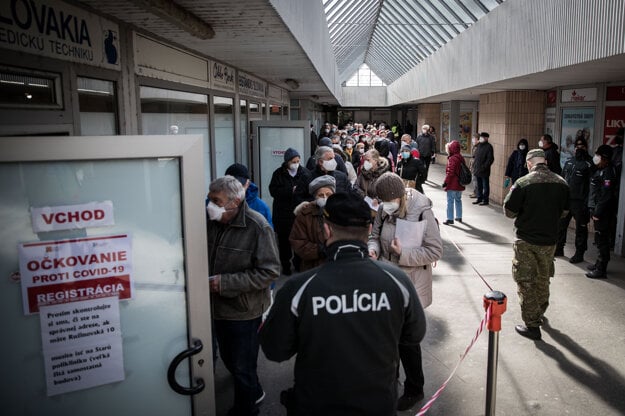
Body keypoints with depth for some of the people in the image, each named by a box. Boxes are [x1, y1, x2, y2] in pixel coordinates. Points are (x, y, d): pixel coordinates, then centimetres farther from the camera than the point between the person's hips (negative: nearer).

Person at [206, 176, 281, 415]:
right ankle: (254, 393, 50)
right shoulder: (211, 221, -4)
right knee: (229, 360, 24)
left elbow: (270, 271, -21)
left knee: (242, 367, 9)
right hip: (218, 307, 6)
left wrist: (225, 282, -24)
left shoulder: (257, 227, -20)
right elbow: (204, 259, 11)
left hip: (243, 310, -6)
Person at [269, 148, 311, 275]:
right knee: (284, 240, 7)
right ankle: (285, 266, 20)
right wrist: (291, 190, -16)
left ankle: (299, 263, 24)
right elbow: (273, 191, -10)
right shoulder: (278, 173, -1)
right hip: (283, 213, 0)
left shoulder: (305, 172, 2)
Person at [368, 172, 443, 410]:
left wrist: (404, 253, -26)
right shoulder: (384, 210, -3)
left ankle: (414, 390, 29)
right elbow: (375, 235, 11)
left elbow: (435, 251, -18)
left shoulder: (422, 212, -21)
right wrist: (373, 248, -11)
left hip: (410, 285, -6)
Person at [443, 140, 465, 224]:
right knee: (458, 200, 19)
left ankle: (450, 219, 0)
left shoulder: (452, 159, -18)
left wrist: (445, 182, -14)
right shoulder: (461, 158, 9)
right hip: (460, 184, 9)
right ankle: (459, 217, 28)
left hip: (452, 185, -9)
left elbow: (450, 173, -21)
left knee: (450, 201, -2)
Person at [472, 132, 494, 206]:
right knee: (479, 185, 16)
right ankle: (479, 198, 26)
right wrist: (474, 164, 9)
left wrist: (484, 167, -20)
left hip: (484, 171, -7)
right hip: (477, 169, 7)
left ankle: (486, 200, 9)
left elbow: (490, 159, -16)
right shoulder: (478, 145, 11)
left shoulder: (488, 147, -11)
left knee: (485, 186, 2)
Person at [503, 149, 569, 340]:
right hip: (550, 239, 5)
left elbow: (509, 211, -11)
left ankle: (532, 325, 7)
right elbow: (564, 211, 7)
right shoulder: (561, 183, -3)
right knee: (543, 279, 23)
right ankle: (540, 313, 42)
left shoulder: (523, 183, -17)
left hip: (526, 240, -5)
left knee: (525, 282, 4)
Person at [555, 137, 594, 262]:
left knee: (580, 228, 3)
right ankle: (559, 248, 28)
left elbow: (591, 185, -12)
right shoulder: (568, 162, 14)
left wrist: (587, 203, -18)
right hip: (565, 200, 6)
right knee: (561, 224, 14)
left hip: (579, 201, -6)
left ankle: (579, 254, 12)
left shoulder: (589, 164, -6)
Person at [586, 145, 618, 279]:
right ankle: (599, 264, 29)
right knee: (600, 239, 17)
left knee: (602, 239, -5)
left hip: (603, 212, -10)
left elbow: (605, 195, -21)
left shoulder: (608, 173, -17)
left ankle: (601, 270, 1)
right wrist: (593, 210, 16)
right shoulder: (600, 170, 13)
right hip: (598, 210, 10)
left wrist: (597, 213, -20)